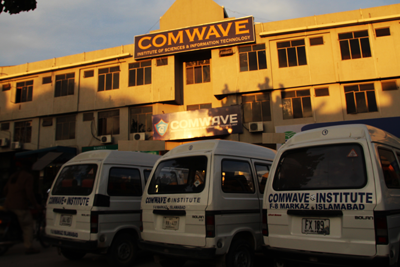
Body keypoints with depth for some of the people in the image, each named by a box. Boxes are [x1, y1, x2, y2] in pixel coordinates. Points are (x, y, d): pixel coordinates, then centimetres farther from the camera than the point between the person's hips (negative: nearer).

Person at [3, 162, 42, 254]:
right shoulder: (28, 176, -7)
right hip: (20, 205, -8)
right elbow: (29, 192, -15)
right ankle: (29, 247, -2)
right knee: (27, 225, 0)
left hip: (8, 205, 8)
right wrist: (35, 204, -6)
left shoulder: (13, 176, 17)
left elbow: (5, 190, 21)